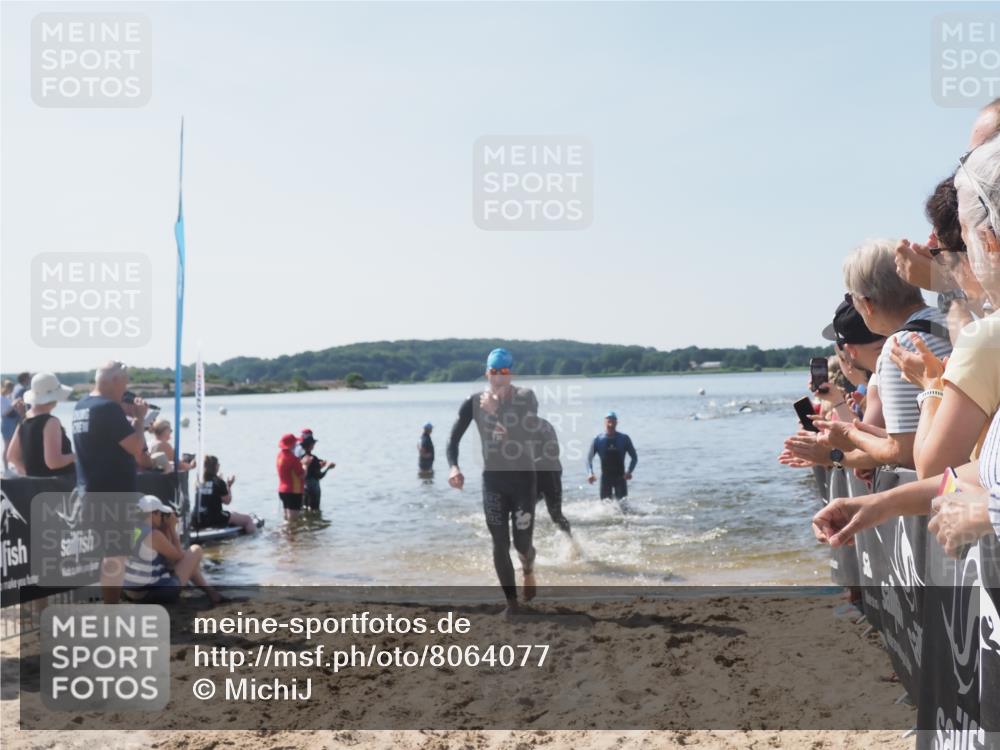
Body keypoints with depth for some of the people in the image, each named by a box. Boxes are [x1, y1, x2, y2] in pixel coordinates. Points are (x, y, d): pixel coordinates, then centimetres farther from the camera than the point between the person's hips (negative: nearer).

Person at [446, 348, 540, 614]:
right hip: (493, 479, 1)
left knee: (522, 543, 0)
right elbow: (454, 439, -3)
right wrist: (453, 466, -22)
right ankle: (511, 601, 16)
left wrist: (497, 412, -32)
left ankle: (528, 569, 37)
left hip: (523, 477, -1)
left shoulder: (526, 397, -9)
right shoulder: (474, 402, -5)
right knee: (500, 545, 0)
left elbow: (530, 432, -26)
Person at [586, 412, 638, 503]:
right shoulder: (598, 440, -3)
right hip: (605, 477, 0)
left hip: (620, 477, 0)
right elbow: (589, 458, -1)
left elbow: (634, 457, 4)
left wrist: (629, 471, -13)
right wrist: (590, 473, -18)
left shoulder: (624, 439, -2)